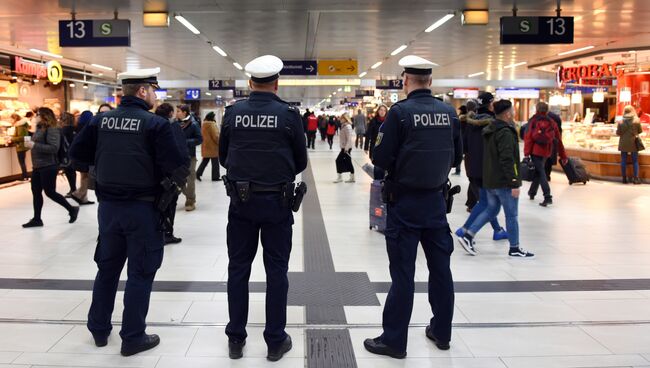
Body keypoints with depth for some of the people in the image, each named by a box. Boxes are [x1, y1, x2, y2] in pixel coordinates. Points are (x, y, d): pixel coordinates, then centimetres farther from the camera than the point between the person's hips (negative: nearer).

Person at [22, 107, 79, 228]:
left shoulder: (52, 129, -16)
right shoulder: (39, 128, 12)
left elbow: (54, 148, -25)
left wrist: (34, 145, -26)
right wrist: (30, 144, 9)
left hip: (48, 166, -9)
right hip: (38, 166, 9)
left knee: (50, 192, -3)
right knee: (36, 192, 10)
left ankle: (72, 209, 14)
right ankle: (36, 219, 18)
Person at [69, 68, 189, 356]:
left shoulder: (101, 120, 3)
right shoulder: (155, 124, -12)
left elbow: (77, 153, 7)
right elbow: (175, 164, -17)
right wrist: (179, 179, 4)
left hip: (108, 205, 6)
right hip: (141, 207, -5)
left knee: (107, 267, 19)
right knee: (140, 272, 5)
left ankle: (99, 329, 30)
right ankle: (133, 337, 11)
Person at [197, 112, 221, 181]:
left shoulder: (203, 124, 8)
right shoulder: (212, 124, -18)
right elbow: (216, 136, -18)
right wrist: (220, 143, -5)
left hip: (205, 146, 8)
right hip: (212, 146, -8)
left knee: (205, 161, 15)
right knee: (215, 162, 3)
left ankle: (198, 173, 7)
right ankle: (215, 177, 9)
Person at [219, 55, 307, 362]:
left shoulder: (233, 113, -1)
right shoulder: (289, 114, -7)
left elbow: (223, 157, 8)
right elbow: (301, 161, 0)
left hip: (240, 199, 2)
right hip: (276, 201, -2)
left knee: (238, 268, 12)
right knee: (276, 271, 7)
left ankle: (236, 339, 19)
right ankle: (276, 341, 15)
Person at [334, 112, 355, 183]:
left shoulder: (347, 127, -16)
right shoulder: (344, 126, 14)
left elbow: (349, 138, -21)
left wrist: (346, 148, -24)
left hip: (346, 147, -10)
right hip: (344, 147, 10)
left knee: (339, 160, -6)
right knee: (348, 162, 11)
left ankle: (339, 177, 1)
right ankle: (352, 177, 14)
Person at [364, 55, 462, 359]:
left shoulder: (400, 111, -13)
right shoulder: (449, 113, 2)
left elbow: (380, 158, -13)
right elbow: (456, 157, 10)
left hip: (405, 201, -4)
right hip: (437, 199, 5)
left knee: (403, 271, 1)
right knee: (440, 266, 14)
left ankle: (394, 340, 9)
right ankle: (441, 332, 27)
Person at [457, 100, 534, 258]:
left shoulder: (490, 131, 12)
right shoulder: (506, 133, -18)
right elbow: (508, 160, -24)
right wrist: (514, 183, -22)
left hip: (490, 180, 9)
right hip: (504, 182, -9)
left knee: (491, 209, 18)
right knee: (512, 215, 3)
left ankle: (468, 235, 9)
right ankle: (514, 248, 13)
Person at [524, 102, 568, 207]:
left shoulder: (533, 121, -4)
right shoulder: (552, 123, 5)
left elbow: (528, 137, -11)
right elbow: (558, 140, 8)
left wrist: (526, 153, -11)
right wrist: (563, 156, 13)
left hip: (535, 151, -4)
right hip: (546, 152, 4)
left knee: (540, 173, -5)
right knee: (538, 171, 21)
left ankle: (548, 197, -15)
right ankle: (532, 192, 33)